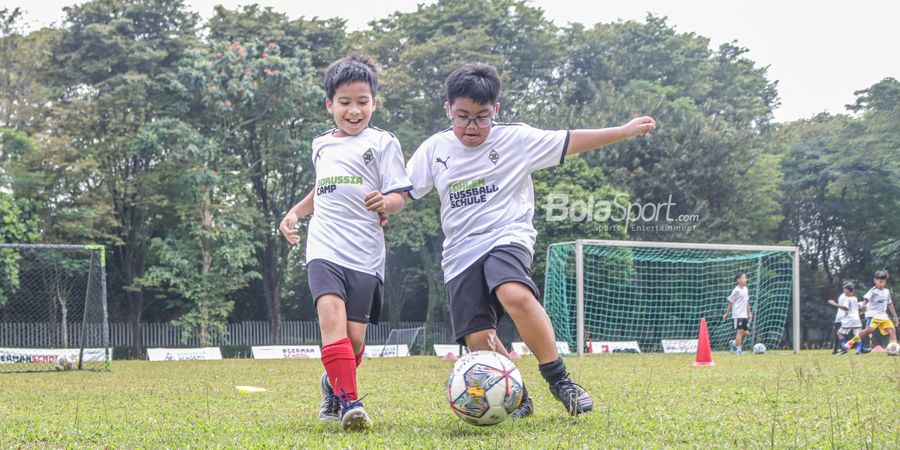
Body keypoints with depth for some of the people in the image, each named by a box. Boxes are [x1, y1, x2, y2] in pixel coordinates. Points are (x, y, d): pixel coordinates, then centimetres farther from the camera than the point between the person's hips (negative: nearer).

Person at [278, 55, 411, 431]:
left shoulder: (382, 142, 3)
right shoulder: (321, 145, 17)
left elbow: (398, 196, -2)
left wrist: (385, 203, -24)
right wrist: (296, 212, 24)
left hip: (365, 254, -2)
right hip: (325, 248, 2)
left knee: (355, 336, -3)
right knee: (331, 312, -23)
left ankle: (333, 384, 29)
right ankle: (349, 401, -27)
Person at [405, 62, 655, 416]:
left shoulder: (516, 139, 2)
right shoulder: (435, 149, 8)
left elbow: (571, 142, 6)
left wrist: (624, 131, 4)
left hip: (507, 237, -3)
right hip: (461, 251, 3)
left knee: (515, 295, -35)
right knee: (478, 338, -10)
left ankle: (559, 380, -22)